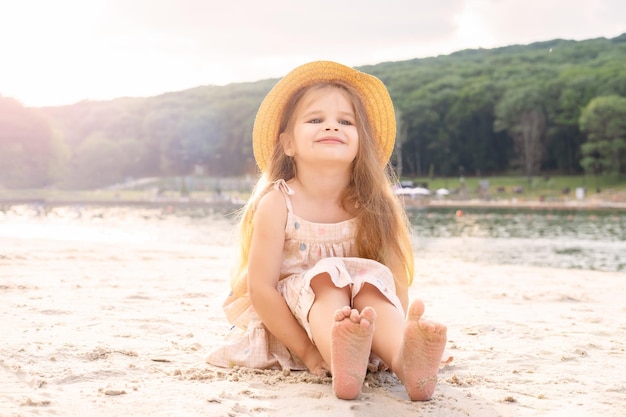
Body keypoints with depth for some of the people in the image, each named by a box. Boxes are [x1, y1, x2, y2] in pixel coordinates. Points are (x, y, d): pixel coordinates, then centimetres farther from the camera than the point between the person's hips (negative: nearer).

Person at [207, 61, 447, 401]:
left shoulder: (372, 206, -5)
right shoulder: (277, 204, -12)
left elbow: (396, 283, -4)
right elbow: (261, 288, -15)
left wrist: (400, 337, -21)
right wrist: (307, 351, -20)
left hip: (363, 313, 3)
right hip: (288, 330, -2)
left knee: (370, 280, -26)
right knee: (328, 278, -29)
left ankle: (405, 361, -53)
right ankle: (340, 360, -59)